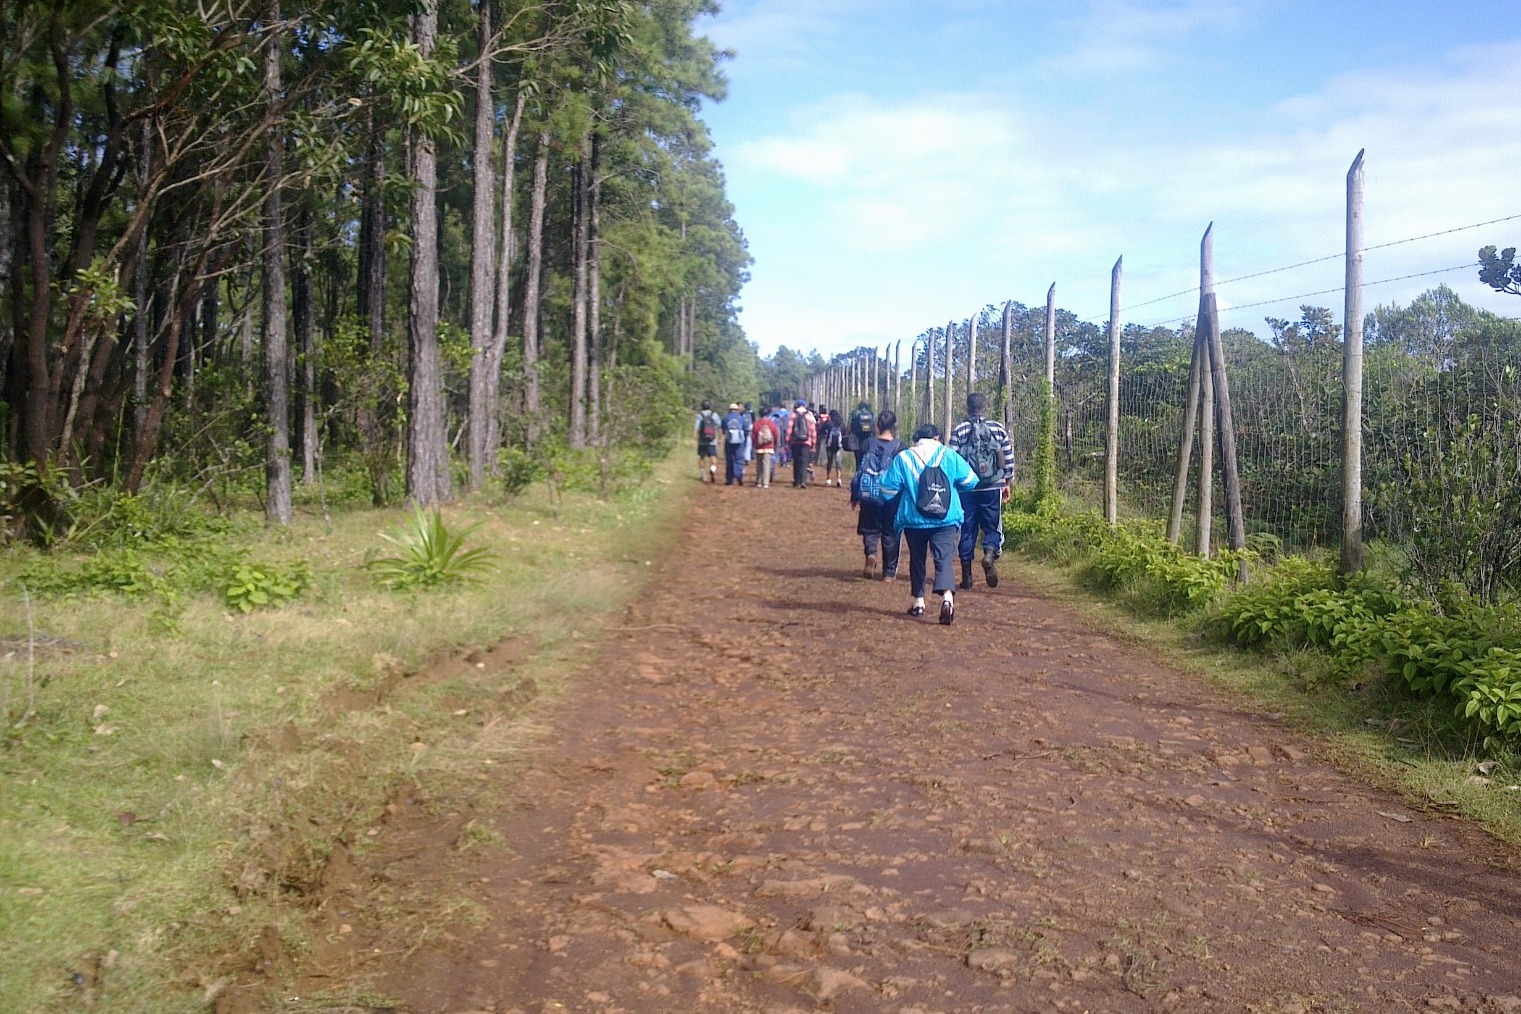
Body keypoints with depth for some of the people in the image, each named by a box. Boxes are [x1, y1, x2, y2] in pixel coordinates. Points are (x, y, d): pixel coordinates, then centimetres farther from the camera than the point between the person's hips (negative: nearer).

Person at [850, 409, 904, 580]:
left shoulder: (868, 444, -2)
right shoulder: (900, 447, -7)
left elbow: (859, 471, 3)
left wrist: (855, 496, 12)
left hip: (869, 496, 1)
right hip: (892, 498, -1)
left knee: (870, 529, 14)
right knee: (891, 533, 10)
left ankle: (871, 553, -16)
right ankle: (889, 572, 12)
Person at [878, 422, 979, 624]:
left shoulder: (903, 458, -1)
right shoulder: (950, 456, 1)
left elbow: (888, 490, 0)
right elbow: (970, 481, 6)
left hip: (914, 521, 0)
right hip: (946, 519, 0)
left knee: (917, 560, 17)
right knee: (943, 559, -4)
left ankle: (918, 602, 22)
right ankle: (947, 597, -26)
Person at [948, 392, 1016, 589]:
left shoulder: (959, 431, 0)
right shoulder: (999, 429, 3)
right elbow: (1009, 459, 4)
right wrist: (1009, 484, 14)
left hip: (967, 488, 0)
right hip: (993, 488, 0)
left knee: (967, 530, 8)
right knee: (993, 527, 9)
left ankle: (966, 575, 9)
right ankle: (990, 554, -22)